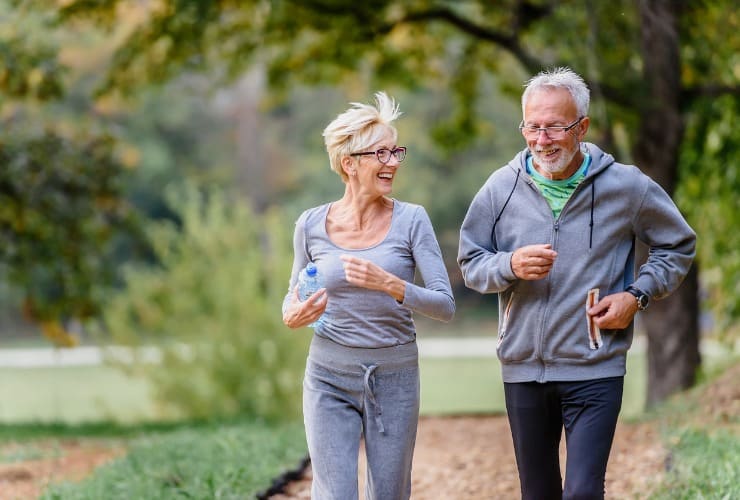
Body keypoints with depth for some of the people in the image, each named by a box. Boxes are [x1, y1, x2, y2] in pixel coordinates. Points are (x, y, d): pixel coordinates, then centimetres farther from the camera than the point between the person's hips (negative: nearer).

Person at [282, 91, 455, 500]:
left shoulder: (411, 220, -5)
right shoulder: (312, 225, -1)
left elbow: (445, 305, -10)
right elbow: (293, 295, 15)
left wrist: (391, 285, -27)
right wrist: (292, 315, -9)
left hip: (394, 377, 0)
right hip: (329, 376, 0)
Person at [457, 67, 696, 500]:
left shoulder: (626, 186, -4)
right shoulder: (502, 187, -1)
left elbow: (679, 246, 9)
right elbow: (470, 263, 6)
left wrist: (638, 294, -6)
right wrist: (510, 266, -15)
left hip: (595, 371, -3)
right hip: (523, 369, 3)